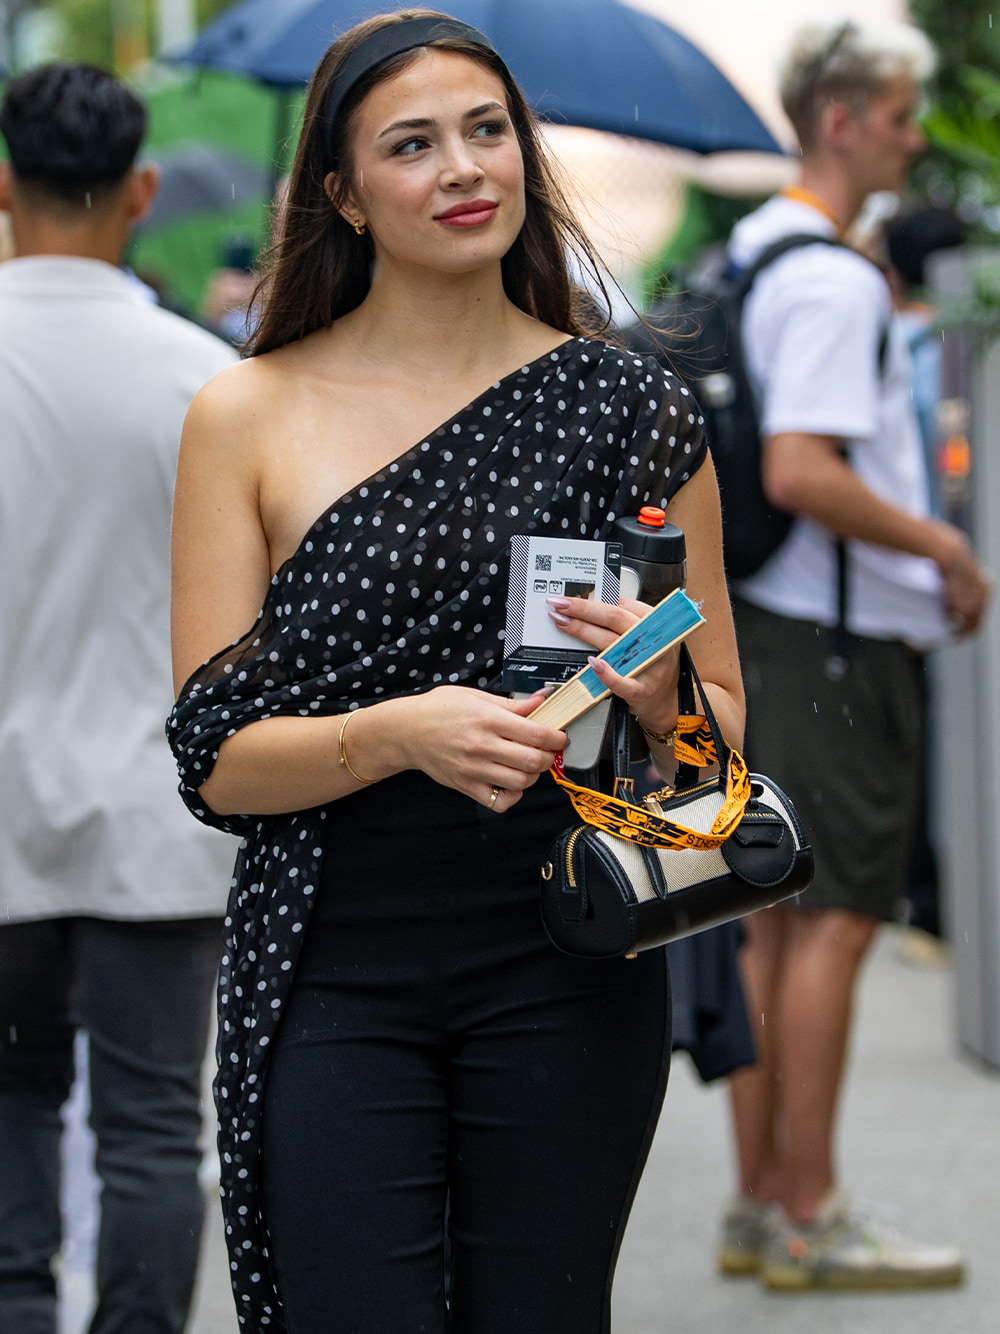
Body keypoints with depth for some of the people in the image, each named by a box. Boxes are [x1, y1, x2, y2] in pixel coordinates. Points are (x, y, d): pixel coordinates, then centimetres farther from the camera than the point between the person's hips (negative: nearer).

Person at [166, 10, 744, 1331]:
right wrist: (402, 731, -21)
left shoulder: (633, 411, 5)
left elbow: (724, 726, 10)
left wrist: (656, 696, -13)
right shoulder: (250, 416, 1)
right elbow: (216, 758, -3)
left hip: (564, 973, 1)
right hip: (332, 971, -1)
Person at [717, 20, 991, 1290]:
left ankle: (760, 1205, 18)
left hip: (771, 620, 10)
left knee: (779, 918, 12)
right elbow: (801, 474, -26)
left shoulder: (747, 251, 15)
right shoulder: (831, 281, -17)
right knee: (834, 919, -4)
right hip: (837, 637, -10)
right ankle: (807, 1219, 1)